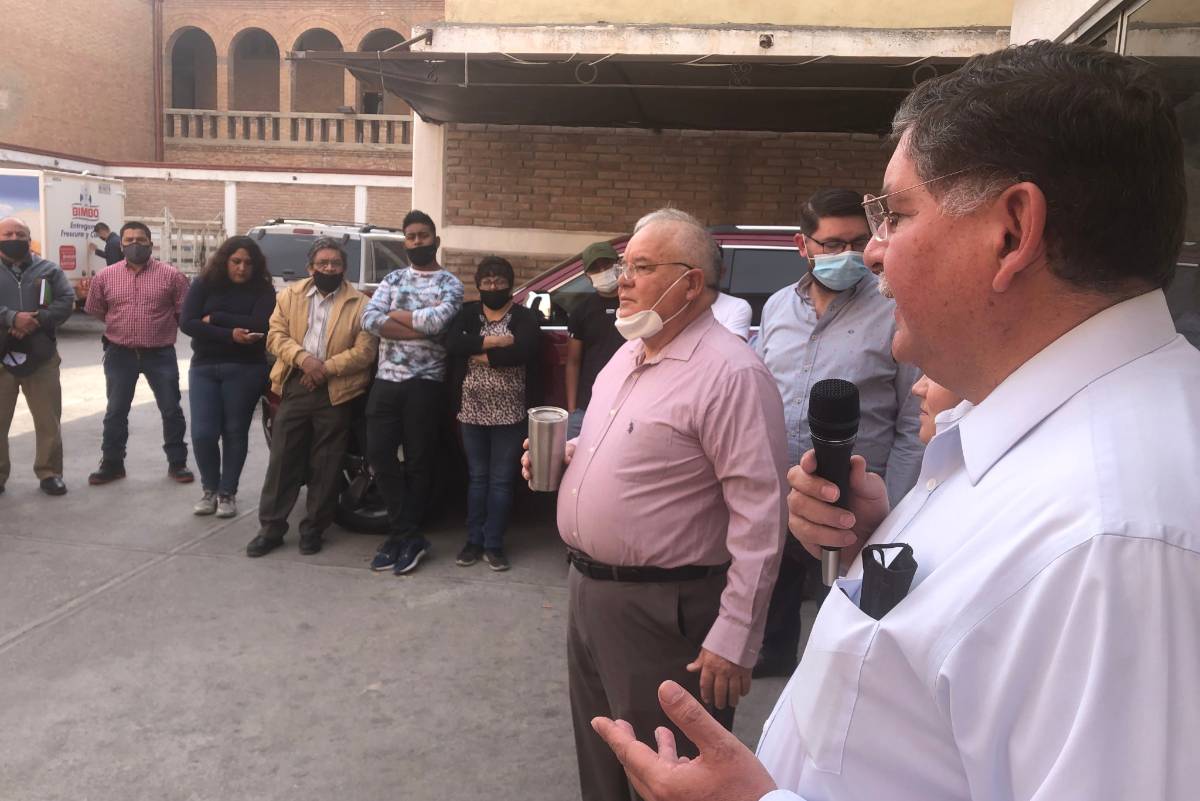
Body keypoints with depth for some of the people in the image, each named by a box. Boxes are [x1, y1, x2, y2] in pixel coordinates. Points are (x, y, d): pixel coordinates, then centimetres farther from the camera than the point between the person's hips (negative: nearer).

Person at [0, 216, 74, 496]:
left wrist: (36, 320, -15)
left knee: (49, 419, 4)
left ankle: (49, 473, 15)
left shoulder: (48, 270, 9)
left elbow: (66, 300, -1)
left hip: (41, 356, 1)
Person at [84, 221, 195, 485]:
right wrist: (121, 326, 14)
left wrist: (164, 329, 2)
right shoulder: (105, 277, 3)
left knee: (171, 410, 5)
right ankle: (112, 464, 23)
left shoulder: (171, 275, -4)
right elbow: (95, 311, 16)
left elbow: (184, 313, 0)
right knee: (116, 411, 10)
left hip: (160, 354, -2)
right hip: (120, 354, 2)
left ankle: (177, 463, 17)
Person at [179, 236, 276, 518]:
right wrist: (229, 334, -20)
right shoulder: (203, 285, 2)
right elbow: (187, 323, -9)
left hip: (245, 369, -1)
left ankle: (228, 493, 18)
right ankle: (209, 489, 18)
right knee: (202, 434, -3)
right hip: (204, 367, 1)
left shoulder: (263, 290, -1)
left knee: (235, 433, 5)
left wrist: (215, 318, -13)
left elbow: (259, 325, -17)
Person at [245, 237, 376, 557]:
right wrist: (303, 358, -15)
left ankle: (313, 529, 18)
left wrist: (326, 368, -14)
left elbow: (364, 352, -7)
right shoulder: (289, 295, 10)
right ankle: (271, 527, 15)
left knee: (325, 466, 5)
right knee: (282, 460, 5)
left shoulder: (360, 304, 0)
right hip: (294, 387, 2)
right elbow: (276, 335, 3)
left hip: (335, 393, -2)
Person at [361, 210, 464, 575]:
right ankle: (409, 537, 11)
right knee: (379, 454, 0)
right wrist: (421, 327, -12)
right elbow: (369, 320, -4)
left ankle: (401, 535, 16)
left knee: (418, 461, 2)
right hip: (386, 380, 4)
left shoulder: (450, 283, 2)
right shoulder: (393, 279, 14)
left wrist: (394, 315, -5)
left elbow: (437, 320, -19)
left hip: (426, 384, -4)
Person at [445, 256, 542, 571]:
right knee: (477, 477, 12)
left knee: (501, 481, 5)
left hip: (509, 413, -2)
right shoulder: (468, 313, 5)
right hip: (472, 411, 2)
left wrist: (481, 356, -14)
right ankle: (474, 541, 22)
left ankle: (493, 545, 15)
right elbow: (452, 344, -13)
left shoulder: (524, 317, -1)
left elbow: (524, 351, -21)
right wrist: (493, 341, -19)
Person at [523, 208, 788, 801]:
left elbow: (761, 516, -23)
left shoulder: (730, 372, -20)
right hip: (586, 589, 9)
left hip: (663, 610, -9)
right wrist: (566, 456, 5)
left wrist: (734, 639, -23)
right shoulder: (627, 355, 10)